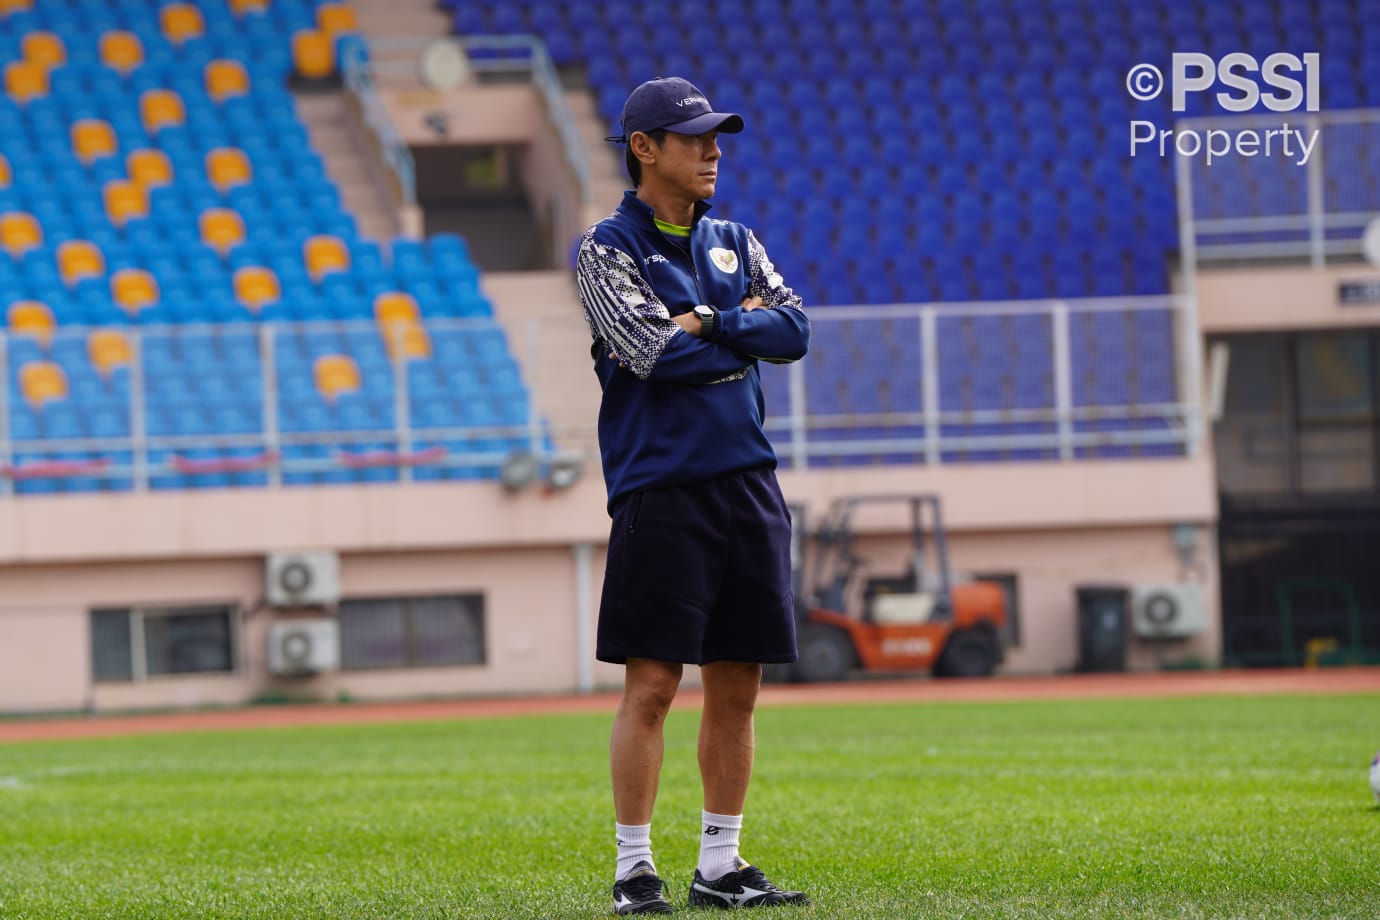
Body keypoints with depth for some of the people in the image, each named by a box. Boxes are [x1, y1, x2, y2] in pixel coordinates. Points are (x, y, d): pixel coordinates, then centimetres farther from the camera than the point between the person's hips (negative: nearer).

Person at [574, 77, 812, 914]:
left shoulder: (734, 243, 16)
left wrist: (708, 323, -8)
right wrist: (745, 328, -3)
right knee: (651, 685, -7)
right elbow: (654, 352, -15)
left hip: (748, 483, 6)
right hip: (660, 488, -6)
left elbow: (795, 331, 3)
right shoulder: (609, 249, -1)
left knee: (737, 687, 7)